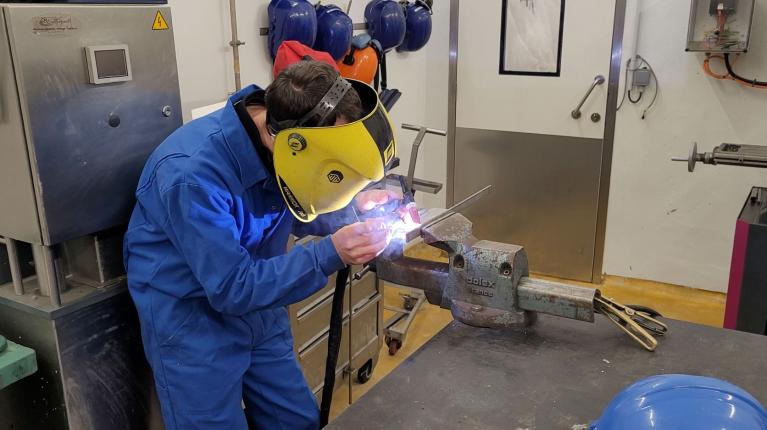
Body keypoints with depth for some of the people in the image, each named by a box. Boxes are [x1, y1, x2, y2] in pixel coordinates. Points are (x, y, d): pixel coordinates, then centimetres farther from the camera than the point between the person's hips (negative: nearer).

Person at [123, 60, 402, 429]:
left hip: (256, 303, 7)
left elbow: (296, 211, 6)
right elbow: (231, 288, -30)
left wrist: (354, 207, -13)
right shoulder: (193, 173, -34)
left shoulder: (277, 140, -12)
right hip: (191, 317, -6)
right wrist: (331, 254, -33)